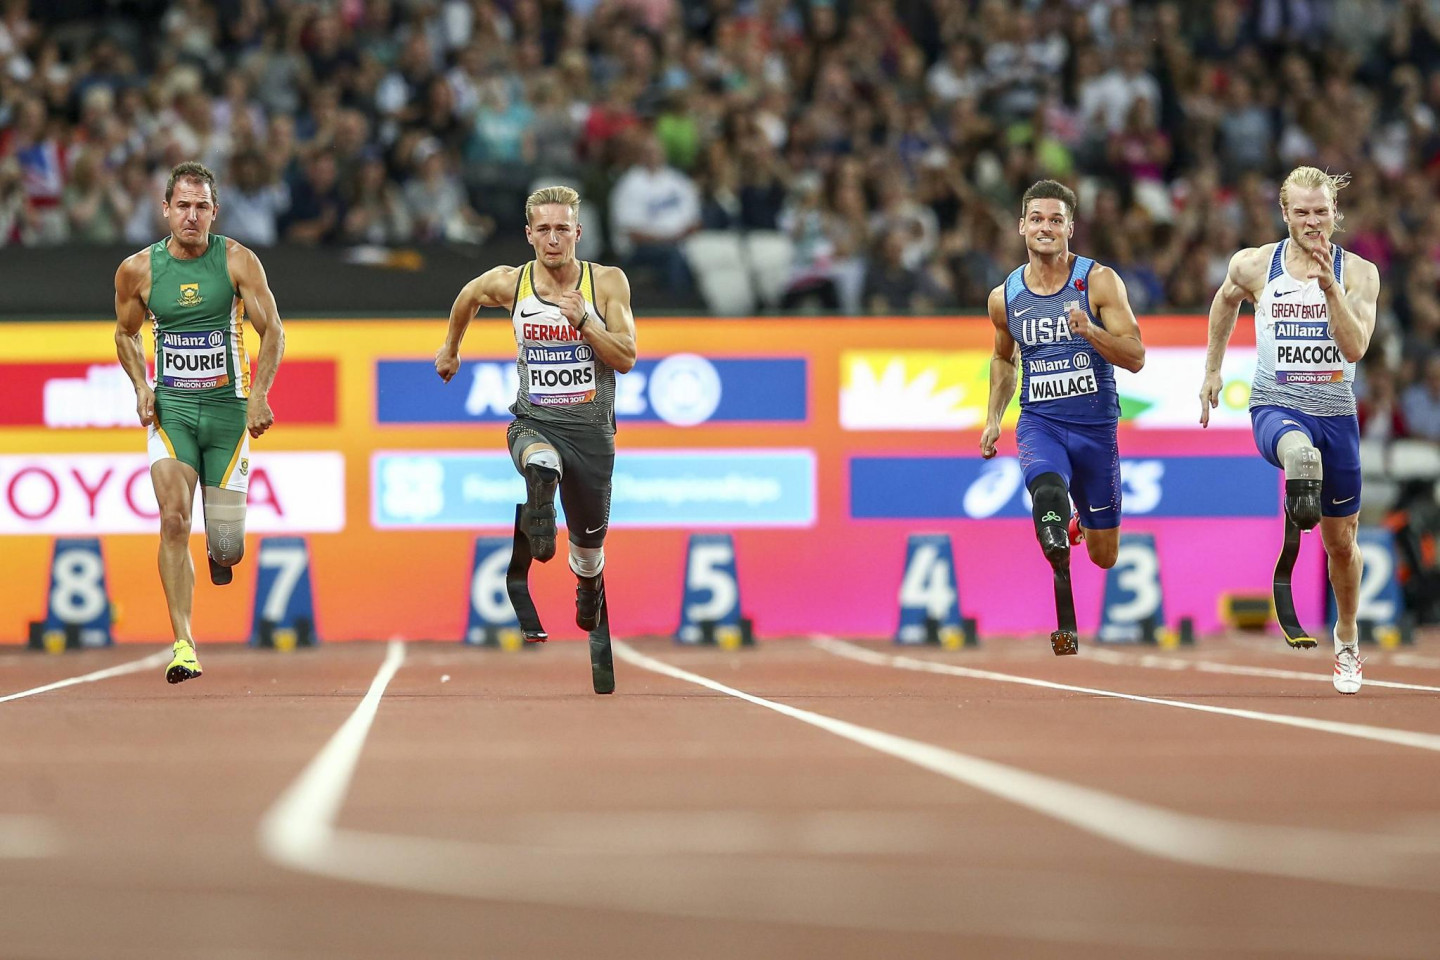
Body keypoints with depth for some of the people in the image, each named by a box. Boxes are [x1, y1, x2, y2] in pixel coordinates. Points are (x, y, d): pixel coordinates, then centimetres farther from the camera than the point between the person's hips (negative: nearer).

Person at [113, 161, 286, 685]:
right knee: (174, 520, -20)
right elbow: (125, 333, 16)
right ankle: (183, 644, -20)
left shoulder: (237, 261, -5)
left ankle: (221, 550, 42)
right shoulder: (137, 270, -1)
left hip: (227, 407, 0)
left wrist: (259, 393, -14)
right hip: (171, 410, 0)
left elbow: (272, 330, -2)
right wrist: (141, 387, 0)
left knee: (227, 547, 2)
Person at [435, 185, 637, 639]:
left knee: (590, 541, 19)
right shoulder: (509, 283, -5)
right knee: (542, 465, -44)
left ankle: (588, 582, 51)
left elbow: (626, 359, -11)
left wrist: (582, 321, -24)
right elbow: (468, 297, 19)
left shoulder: (608, 282, -7)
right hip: (534, 422, -1)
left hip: (591, 427, 1)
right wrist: (450, 350, 30)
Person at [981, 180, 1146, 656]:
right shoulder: (1004, 297, 3)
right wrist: (993, 418, 14)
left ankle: (1083, 524, 49)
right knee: (1048, 490, -35)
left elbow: (1136, 358, -12)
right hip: (1039, 423, 0)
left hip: (1096, 426, 0)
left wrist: (1088, 329, -27)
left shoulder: (1099, 281, -7)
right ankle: (1065, 624, -27)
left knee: (1104, 557, 9)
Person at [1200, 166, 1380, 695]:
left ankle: (1347, 637, 33)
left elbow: (1355, 348, -16)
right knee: (1297, 448, -43)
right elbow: (1225, 301, 20)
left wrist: (1329, 286, -26)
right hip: (1276, 407, -1)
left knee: (1341, 541, 14)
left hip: (1336, 413, 1)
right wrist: (1212, 370, 23)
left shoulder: (1358, 272, -3)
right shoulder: (1254, 266, -2)